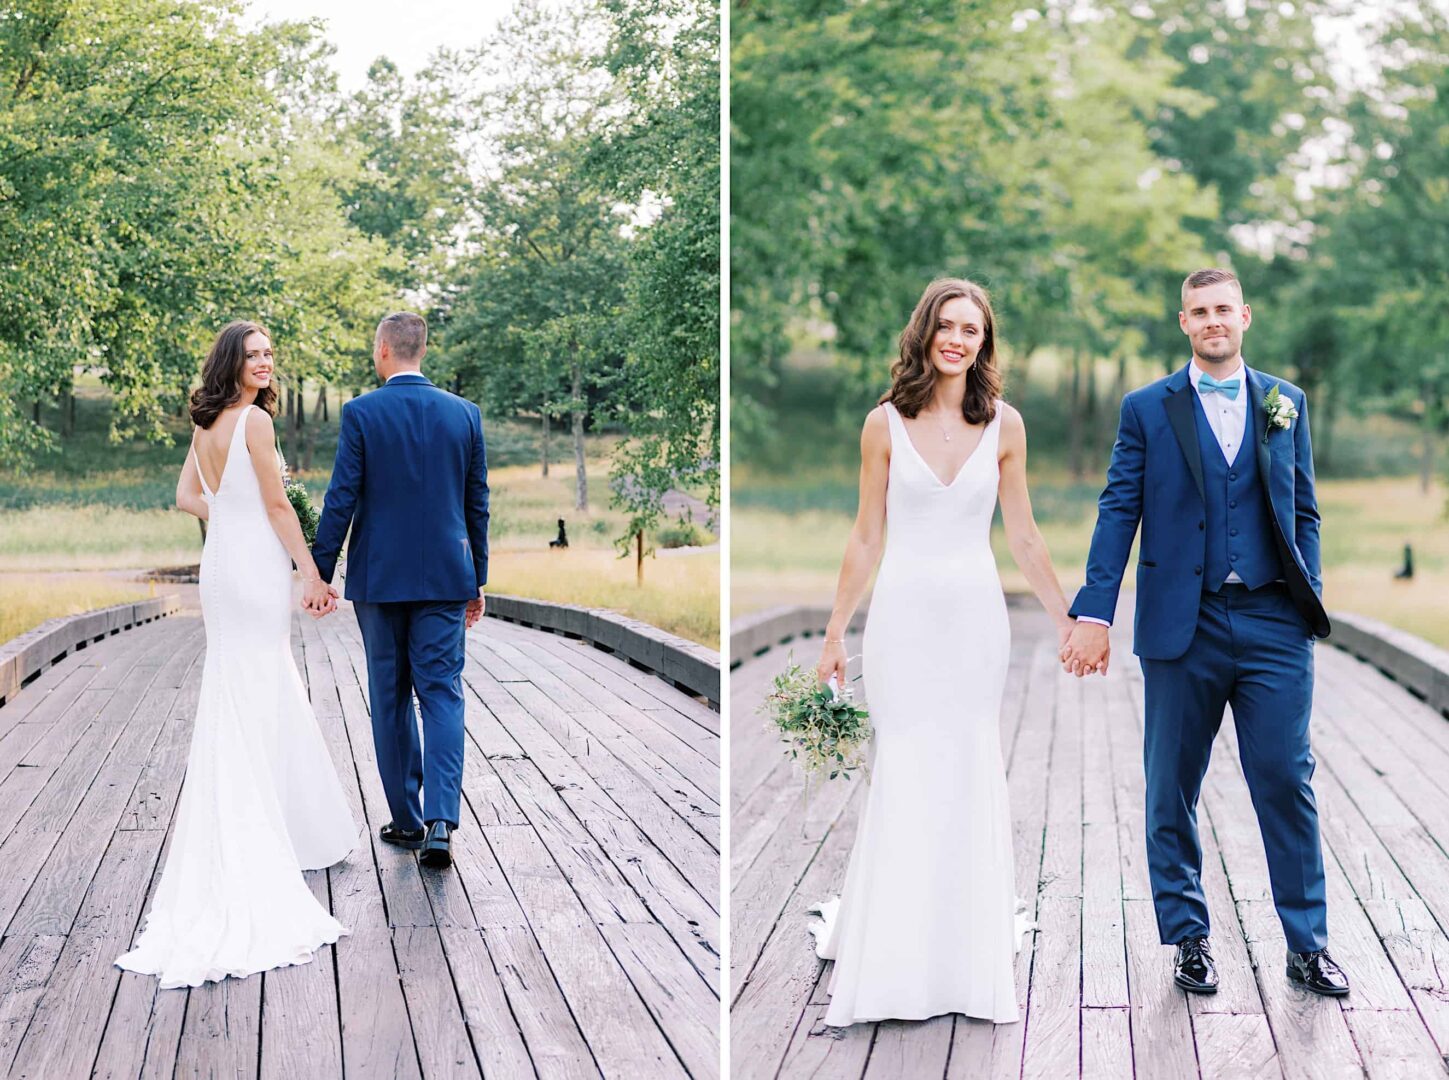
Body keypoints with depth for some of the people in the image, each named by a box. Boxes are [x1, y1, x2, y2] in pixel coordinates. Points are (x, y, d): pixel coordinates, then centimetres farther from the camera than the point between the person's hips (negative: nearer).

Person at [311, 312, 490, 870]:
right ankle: (441, 819, -12)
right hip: (445, 577, 2)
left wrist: (319, 573, 0)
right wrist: (477, 580, 16)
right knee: (442, 693, 2)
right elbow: (477, 503, 7)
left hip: (379, 576, -2)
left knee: (391, 699, 10)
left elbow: (341, 500, -8)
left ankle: (407, 820, 16)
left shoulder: (361, 413, -7)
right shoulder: (464, 414, 2)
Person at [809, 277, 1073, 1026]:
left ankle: (967, 955, 18)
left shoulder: (1004, 426, 2)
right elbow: (866, 538, 3)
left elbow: (1023, 539, 9)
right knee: (904, 777, -1)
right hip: (904, 612, -1)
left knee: (971, 777, 5)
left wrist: (1066, 619, 10)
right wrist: (835, 630, 4)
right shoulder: (885, 424, -1)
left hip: (976, 614, 2)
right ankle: (890, 959, 12)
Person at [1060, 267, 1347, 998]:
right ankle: (1188, 940, 19)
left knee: (1287, 781, -1)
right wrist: (1094, 612, -9)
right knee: (1172, 793, 6)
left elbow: (1303, 512, 14)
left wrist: (1309, 604, 4)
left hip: (1272, 622, 1)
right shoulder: (1147, 409, 4)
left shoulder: (1285, 404, 11)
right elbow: (1118, 512, -1)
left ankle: (1307, 945, 10)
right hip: (1182, 628, -1)